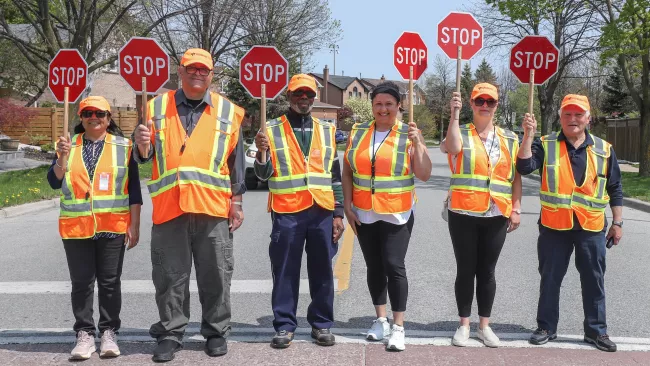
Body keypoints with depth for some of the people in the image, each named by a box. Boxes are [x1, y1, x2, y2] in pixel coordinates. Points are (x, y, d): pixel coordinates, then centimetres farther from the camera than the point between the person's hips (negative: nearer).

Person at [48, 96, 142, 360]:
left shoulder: (123, 146, 5)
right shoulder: (69, 145, 9)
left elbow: (134, 189, 4)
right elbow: (54, 182, 0)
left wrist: (134, 225, -1)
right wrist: (63, 157, -16)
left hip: (113, 227, -1)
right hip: (76, 227, 1)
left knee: (110, 281, 4)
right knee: (81, 282, 3)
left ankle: (108, 333, 14)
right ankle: (85, 334, 12)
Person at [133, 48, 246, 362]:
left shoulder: (228, 111, 8)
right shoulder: (158, 107, 9)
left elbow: (236, 162, 9)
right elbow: (145, 156, 9)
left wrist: (236, 202, 6)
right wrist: (143, 145, -14)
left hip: (214, 208, 0)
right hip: (168, 207, 0)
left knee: (215, 276, 6)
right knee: (170, 277, 6)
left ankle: (216, 332, 19)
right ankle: (170, 333, 17)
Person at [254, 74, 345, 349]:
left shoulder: (326, 130, 12)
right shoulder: (272, 129, 3)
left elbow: (335, 175, 13)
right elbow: (264, 175, 0)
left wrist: (338, 213, 8)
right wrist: (262, 152, -21)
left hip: (322, 211, 2)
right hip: (287, 212, -2)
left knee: (322, 270, 8)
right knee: (285, 271, 2)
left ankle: (322, 324, 18)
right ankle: (284, 325, 11)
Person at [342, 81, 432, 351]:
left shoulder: (409, 135, -4)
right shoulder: (357, 132, 4)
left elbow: (424, 175, -7)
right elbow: (348, 172, 8)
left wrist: (417, 143, -19)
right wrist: (348, 206, 2)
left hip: (397, 215, -3)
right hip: (365, 215, 3)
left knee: (394, 267, -8)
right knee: (374, 267, 11)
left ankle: (398, 327, -1)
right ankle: (380, 320, 24)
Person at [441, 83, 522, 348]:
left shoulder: (509, 139, 9)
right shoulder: (461, 133, 1)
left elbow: (515, 176, 10)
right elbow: (452, 147, -24)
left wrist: (516, 209, 4)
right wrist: (454, 114, -22)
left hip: (496, 216, 2)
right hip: (464, 214, -2)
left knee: (487, 271, 9)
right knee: (466, 270, 5)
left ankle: (484, 325, 18)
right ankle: (464, 325, 14)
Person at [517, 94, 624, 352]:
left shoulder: (604, 150, 4)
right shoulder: (546, 145, 0)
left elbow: (615, 189, 9)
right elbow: (524, 167, -16)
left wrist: (617, 223, 7)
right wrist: (528, 135, -24)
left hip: (592, 227, 1)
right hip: (554, 225, -1)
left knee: (594, 280, 8)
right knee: (550, 279, 8)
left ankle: (596, 330, 20)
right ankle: (546, 328, 21)